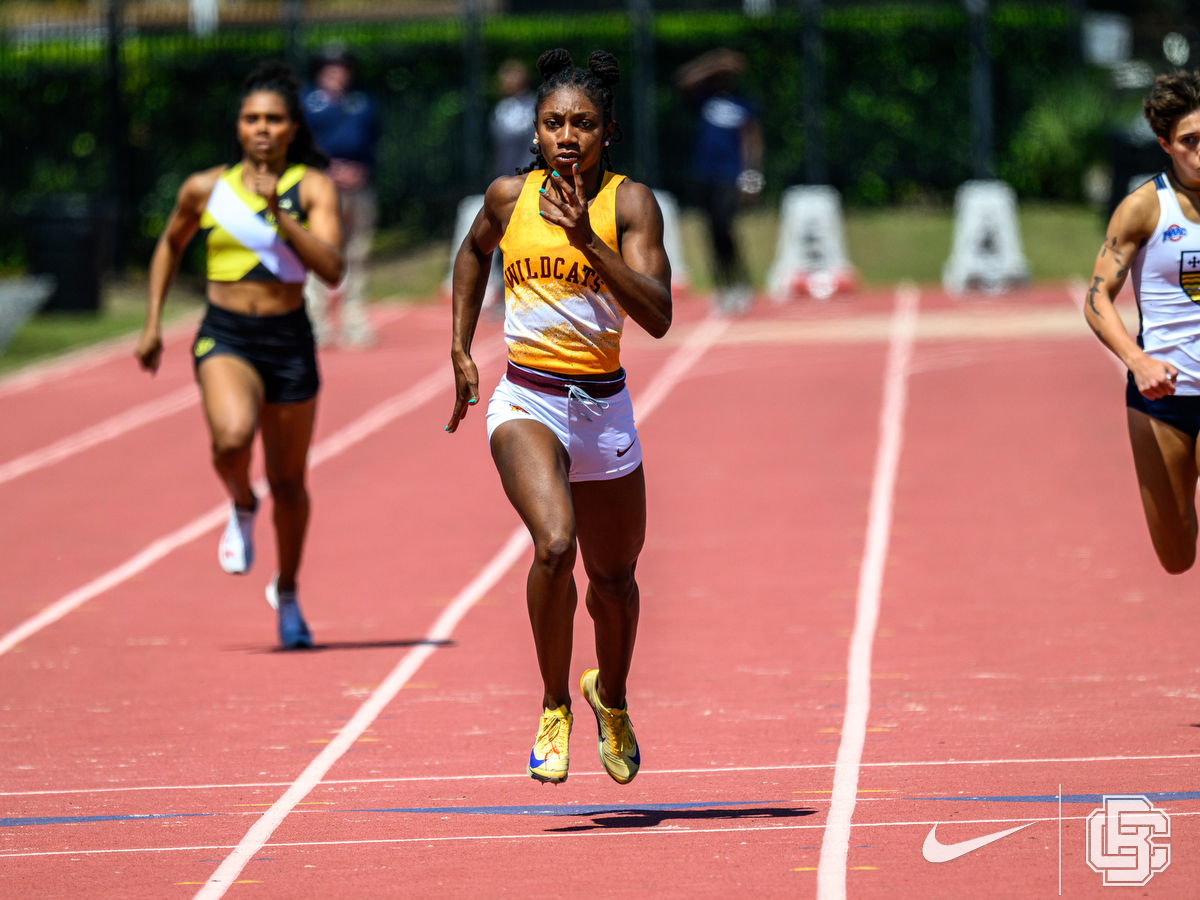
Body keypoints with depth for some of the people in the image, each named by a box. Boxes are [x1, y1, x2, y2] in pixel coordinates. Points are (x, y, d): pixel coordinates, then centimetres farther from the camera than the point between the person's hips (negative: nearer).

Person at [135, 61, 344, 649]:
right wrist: (153, 325, 16)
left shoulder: (313, 188, -4)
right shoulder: (205, 189, 2)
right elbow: (170, 245, 20)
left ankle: (287, 592, 36)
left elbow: (332, 270, -16)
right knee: (232, 435, -31)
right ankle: (241, 507, 4)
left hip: (289, 341, 0)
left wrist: (279, 216, -26)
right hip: (225, 338, 0)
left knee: (288, 481, 12)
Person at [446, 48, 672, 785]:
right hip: (527, 402, -1)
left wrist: (585, 239, -27)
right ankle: (555, 708, -9)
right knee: (555, 543, -27)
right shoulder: (510, 196, 0)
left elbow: (657, 316, -18)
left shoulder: (629, 203, -7)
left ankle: (611, 697, 46)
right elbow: (474, 252, 24)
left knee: (613, 574, 14)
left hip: (604, 407, 1)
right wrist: (461, 351, 18)